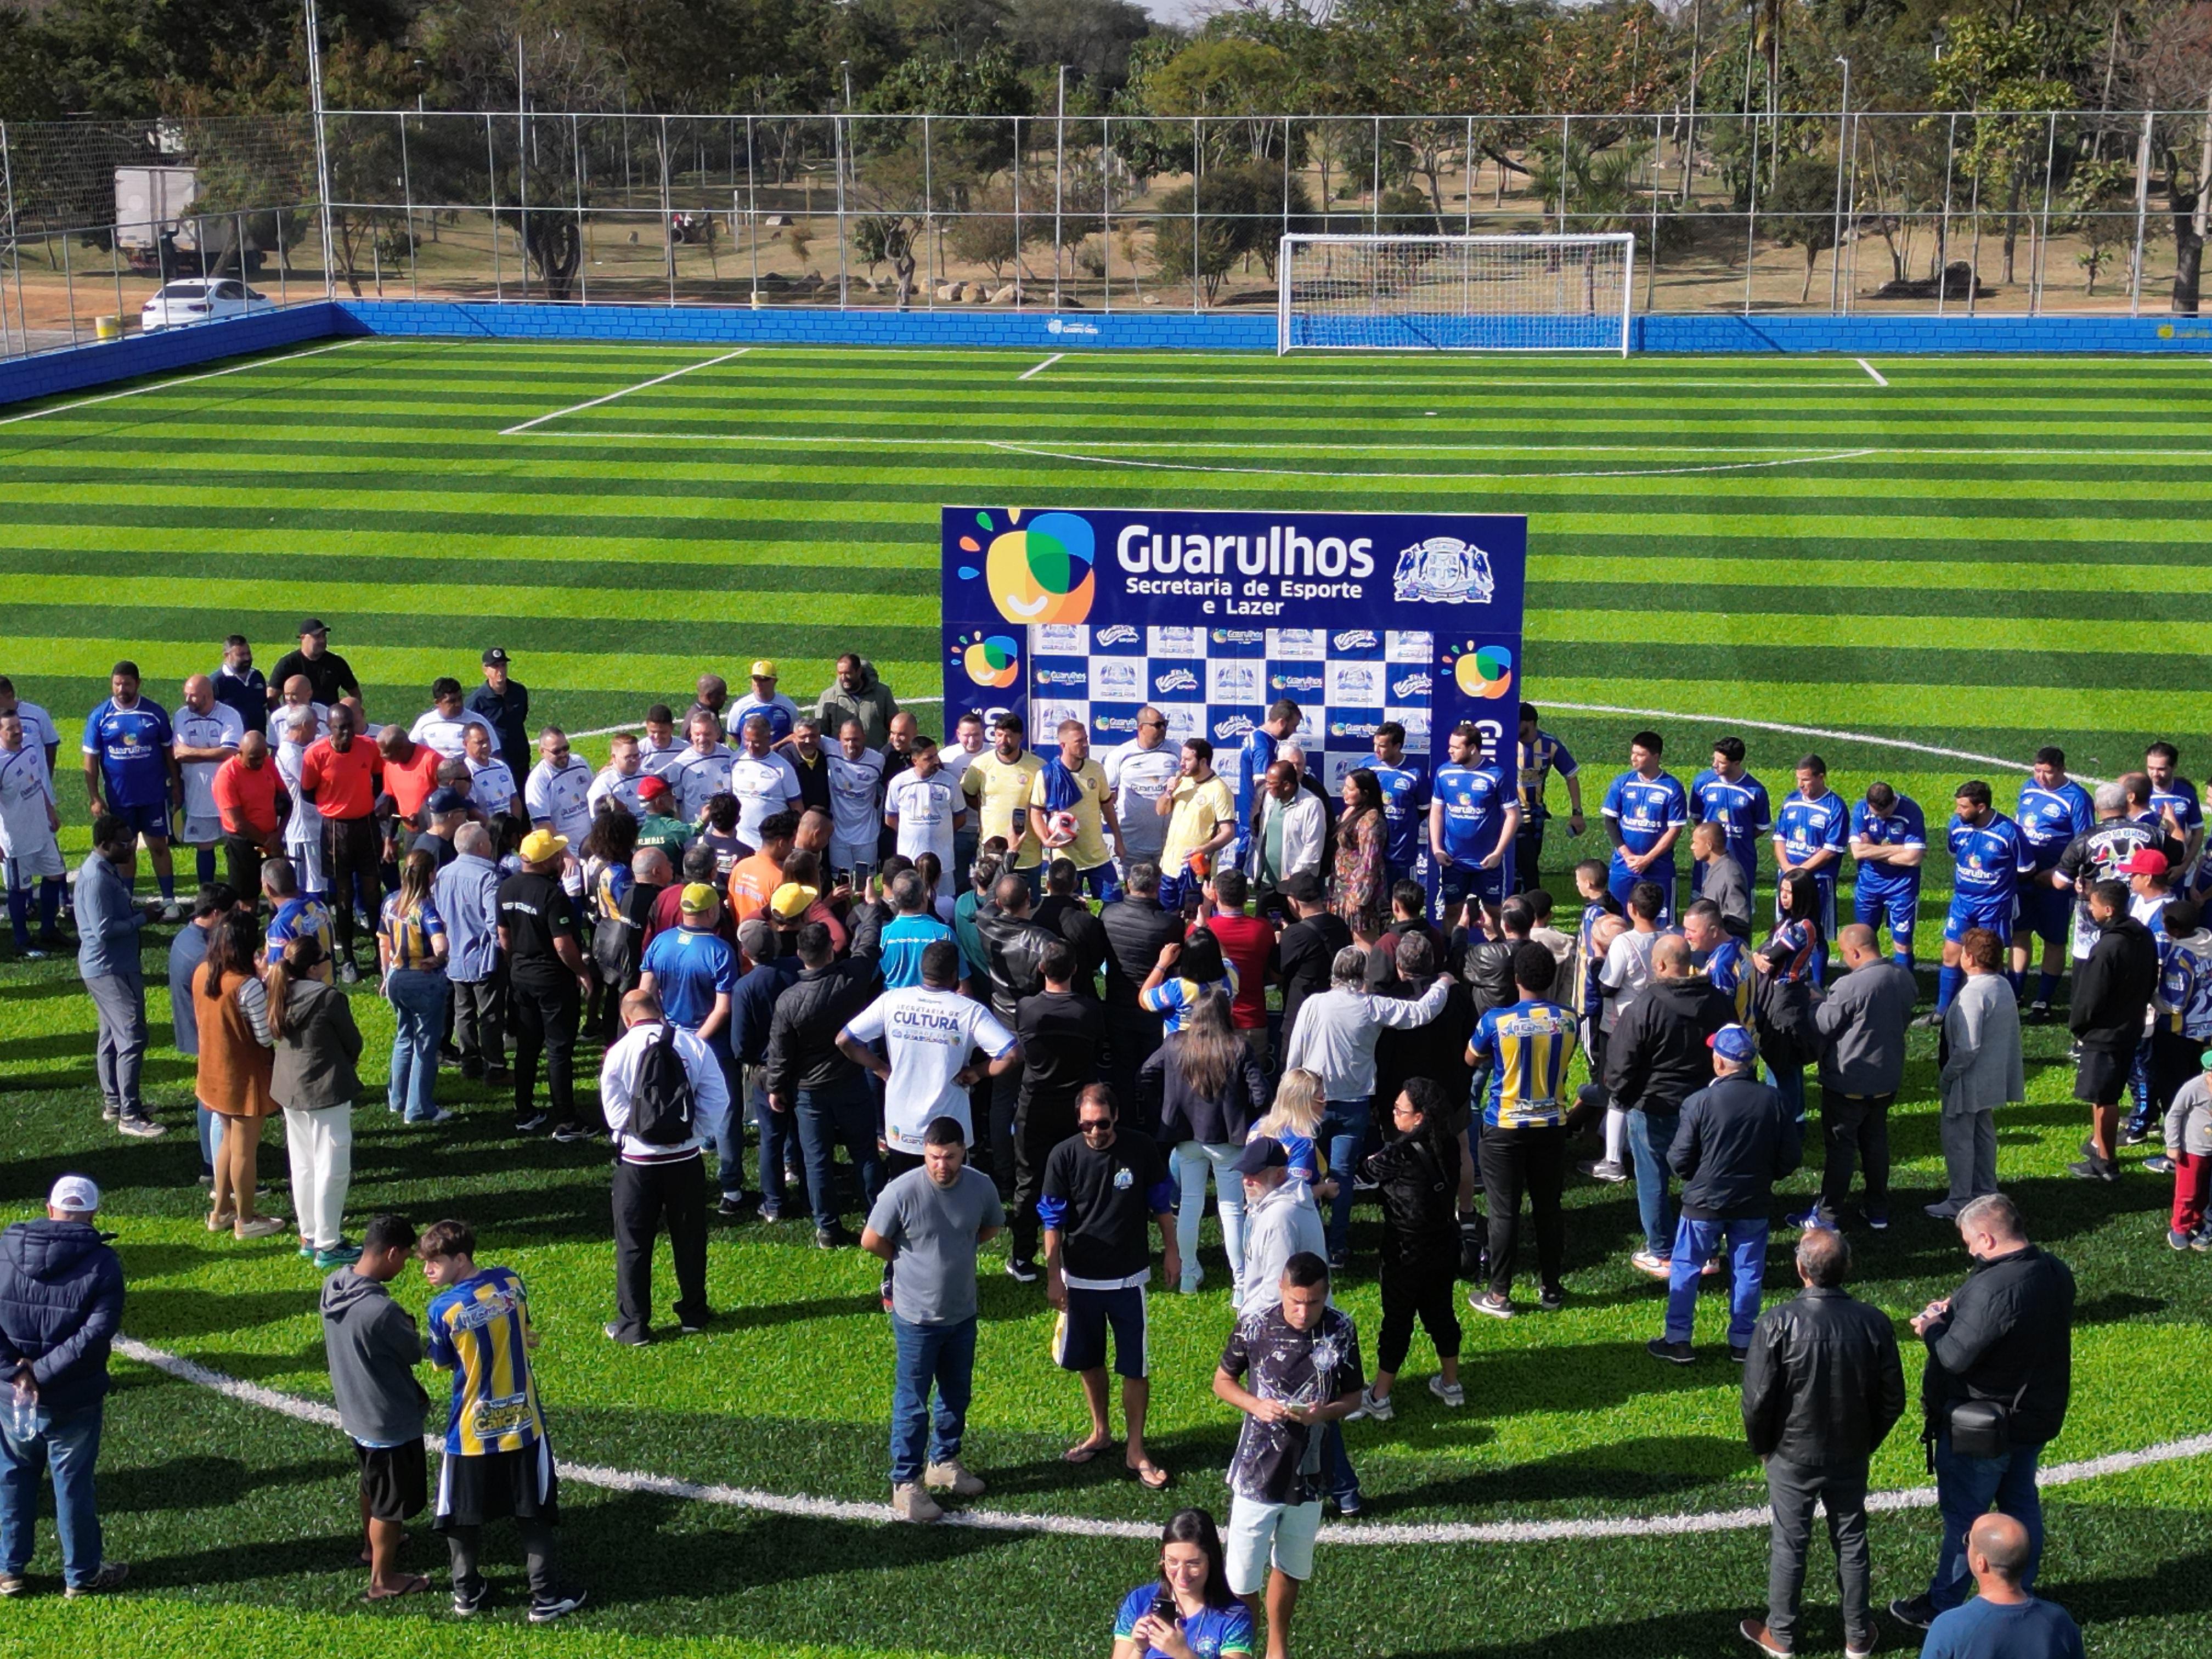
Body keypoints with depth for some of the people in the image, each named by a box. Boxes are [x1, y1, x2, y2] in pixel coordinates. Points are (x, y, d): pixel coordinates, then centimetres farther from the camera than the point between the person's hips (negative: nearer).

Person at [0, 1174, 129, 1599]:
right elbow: (98, 1333, -22)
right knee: (74, 1484, 11)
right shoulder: (102, 1262, -13)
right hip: (74, 1403, -2)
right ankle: (82, 1575, 24)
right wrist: (43, 1372, -18)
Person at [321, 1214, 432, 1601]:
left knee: (373, 1482, 32)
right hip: (390, 1421, -8)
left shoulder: (334, 1285, -10)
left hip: (354, 1413, 8)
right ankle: (383, 1580, 29)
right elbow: (414, 1353, -18)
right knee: (392, 1503, 13)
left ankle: (373, 1541, 54)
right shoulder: (381, 1311, -36)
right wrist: (411, 1329, 0)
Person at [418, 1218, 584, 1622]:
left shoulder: (442, 1309, -18)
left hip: (471, 1432, -2)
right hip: (523, 1424, 2)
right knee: (534, 1515, 15)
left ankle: (467, 1593, 31)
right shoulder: (511, 1282, -7)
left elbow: (442, 1363, -1)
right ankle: (546, 1598, 19)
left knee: (463, 1517, 19)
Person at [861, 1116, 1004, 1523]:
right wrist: (908, 1260, 0)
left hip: (963, 1313, 5)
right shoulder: (902, 1191, -23)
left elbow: (991, 1228, 11)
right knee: (912, 1402, 5)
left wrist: (955, 1251, 3)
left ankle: (944, 1462, 40)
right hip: (916, 1317, -5)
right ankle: (906, 1482, 16)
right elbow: (871, 1241, -11)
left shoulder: (981, 1187, -10)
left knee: (957, 1396, 20)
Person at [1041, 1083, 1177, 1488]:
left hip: (1128, 1278, -1)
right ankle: (1100, 1433, 36)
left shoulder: (1141, 1151, -12)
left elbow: (1161, 1203, 4)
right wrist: (1053, 1276, -5)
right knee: (1088, 1361, 15)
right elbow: (1053, 1222, -5)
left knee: (1135, 1367, 1)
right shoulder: (1064, 1157, -12)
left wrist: (1171, 1251, 6)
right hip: (1080, 1278, 1)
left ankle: (1136, 1450, 13)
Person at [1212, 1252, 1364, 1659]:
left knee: (1290, 1570, 21)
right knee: (1242, 1579, 1)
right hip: (1256, 1474, -2)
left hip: (1308, 1477, 3)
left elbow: (1353, 1397, 1)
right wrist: (1255, 1404, -20)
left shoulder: (1342, 1330, -10)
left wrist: (1324, 1412, -21)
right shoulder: (1253, 1326, -14)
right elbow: (1222, 1381, 0)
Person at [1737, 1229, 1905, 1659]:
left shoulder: (1777, 1324, -23)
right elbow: (1892, 1399, -5)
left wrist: (1761, 1446, 2)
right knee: (1851, 1542, 18)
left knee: (1789, 1544, 13)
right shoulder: (1874, 1323, -14)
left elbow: (1757, 1398, -17)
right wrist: (1868, 1441, 12)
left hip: (1792, 1456, -2)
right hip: (1851, 1458, 2)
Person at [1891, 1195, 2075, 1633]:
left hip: (1982, 1432, -8)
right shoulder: (2056, 1272, -4)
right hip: (2037, 1415, 8)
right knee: (2021, 1505, 22)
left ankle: (1941, 1608, 23)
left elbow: (1956, 1357, -29)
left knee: (1963, 1516, 8)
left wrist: (1933, 1329, -9)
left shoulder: (1993, 1289, -32)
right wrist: (1956, 1313, -1)